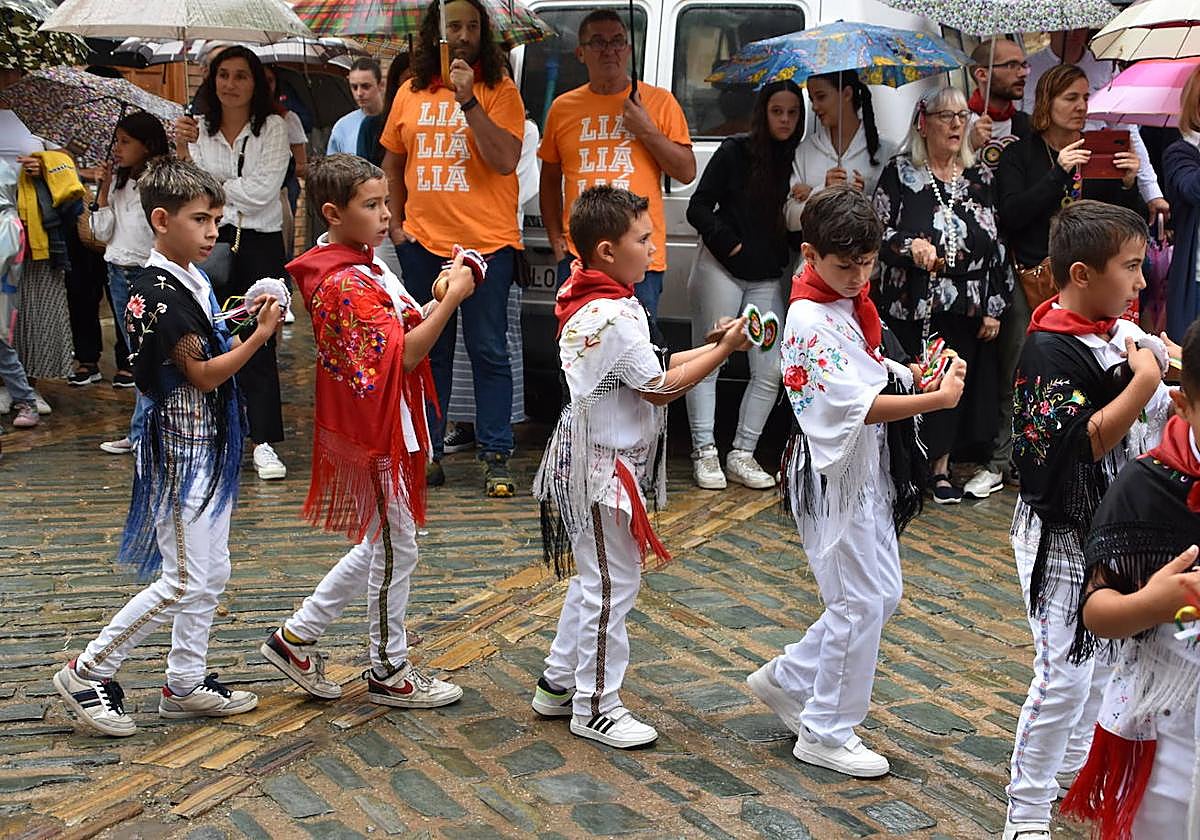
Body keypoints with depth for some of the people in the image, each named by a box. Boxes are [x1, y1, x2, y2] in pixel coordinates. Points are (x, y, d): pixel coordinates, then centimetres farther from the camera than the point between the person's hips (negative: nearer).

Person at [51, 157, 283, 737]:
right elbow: (202, 374, -20)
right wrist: (259, 335, -22)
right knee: (186, 581, -6)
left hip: (208, 446, 10)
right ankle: (88, 673, 7)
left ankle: (186, 684, 24)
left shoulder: (194, 281, 10)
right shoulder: (159, 293, -20)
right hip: (180, 450, -10)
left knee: (211, 573, 14)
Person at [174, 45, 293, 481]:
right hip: (211, 244, 2)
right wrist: (182, 148, -15)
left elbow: (262, 189, -10)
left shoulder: (272, 128, 0)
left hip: (260, 244, -2)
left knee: (258, 342, -4)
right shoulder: (199, 128, 8)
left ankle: (264, 441, -2)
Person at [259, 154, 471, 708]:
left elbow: (402, 325, 16)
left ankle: (297, 637, 27)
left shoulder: (366, 267, 10)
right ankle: (388, 671, 19)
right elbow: (403, 353, -26)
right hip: (374, 432, -10)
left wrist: (438, 297, 0)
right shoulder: (345, 283, -22)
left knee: (380, 545, 19)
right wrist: (451, 299, -27)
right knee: (394, 549, 3)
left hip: (388, 427, 10)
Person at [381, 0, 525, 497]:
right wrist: (396, 223, 11)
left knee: (489, 352, 0)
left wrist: (469, 101, -21)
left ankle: (496, 458, 5)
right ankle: (428, 453, 20)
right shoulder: (411, 93, 9)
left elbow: (506, 160, -15)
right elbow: (392, 162, 19)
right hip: (422, 242, 4)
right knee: (428, 352, 11)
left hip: (486, 242, -4)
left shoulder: (499, 91, -2)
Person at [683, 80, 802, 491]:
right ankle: (705, 453, 10)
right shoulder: (735, 151, -3)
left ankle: (742, 454, 11)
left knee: (770, 372, 0)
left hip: (768, 277, 4)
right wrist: (728, 243, -13)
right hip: (722, 269, -4)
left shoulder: (798, 160, 6)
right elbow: (699, 207, -3)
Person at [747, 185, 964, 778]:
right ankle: (826, 733, 14)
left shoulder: (853, 301, 8)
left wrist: (914, 374, -2)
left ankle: (787, 680, 30)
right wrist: (936, 399, -31)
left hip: (870, 471, 9)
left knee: (881, 594, 15)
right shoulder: (809, 319, -20)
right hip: (834, 478, -9)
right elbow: (855, 405, -26)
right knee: (860, 602, -1)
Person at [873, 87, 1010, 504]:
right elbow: (876, 231, -1)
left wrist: (994, 307, 7)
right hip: (910, 308, -2)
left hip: (966, 309, 3)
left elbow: (996, 246, 11)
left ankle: (940, 467, 14)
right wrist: (910, 245, -21)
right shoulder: (900, 173, 1)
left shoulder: (979, 177, 9)